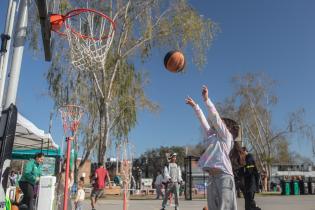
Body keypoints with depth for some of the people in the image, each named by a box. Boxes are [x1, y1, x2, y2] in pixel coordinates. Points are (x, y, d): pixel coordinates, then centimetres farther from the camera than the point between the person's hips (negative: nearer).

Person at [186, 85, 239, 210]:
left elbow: (215, 117, -2)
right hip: (212, 177, 7)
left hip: (224, 176, -7)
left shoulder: (226, 135, 5)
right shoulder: (212, 136, 23)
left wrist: (206, 99, -4)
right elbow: (203, 121, 26)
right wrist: (195, 106, 29)